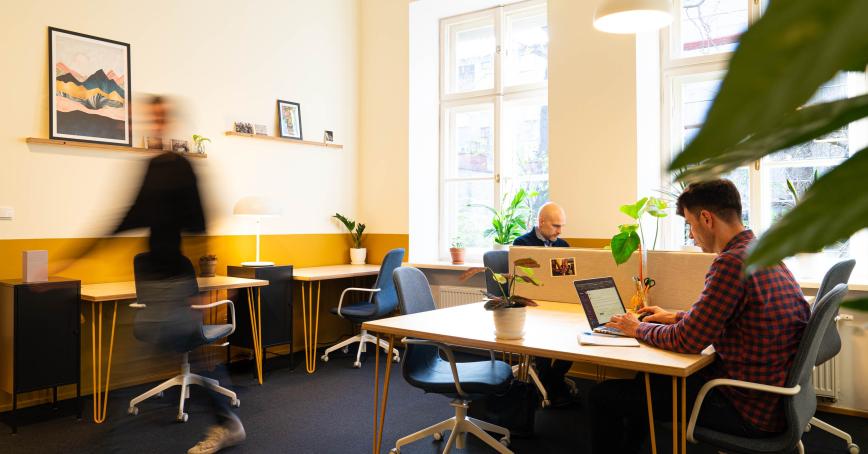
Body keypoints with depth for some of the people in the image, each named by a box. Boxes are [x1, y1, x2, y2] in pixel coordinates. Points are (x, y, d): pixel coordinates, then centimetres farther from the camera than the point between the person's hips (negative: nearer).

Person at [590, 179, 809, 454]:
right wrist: (676, 317, 21)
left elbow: (687, 341, -20)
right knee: (649, 375, 27)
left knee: (603, 397, -7)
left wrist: (639, 329, -3)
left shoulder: (733, 262, -24)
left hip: (750, 410, -10)